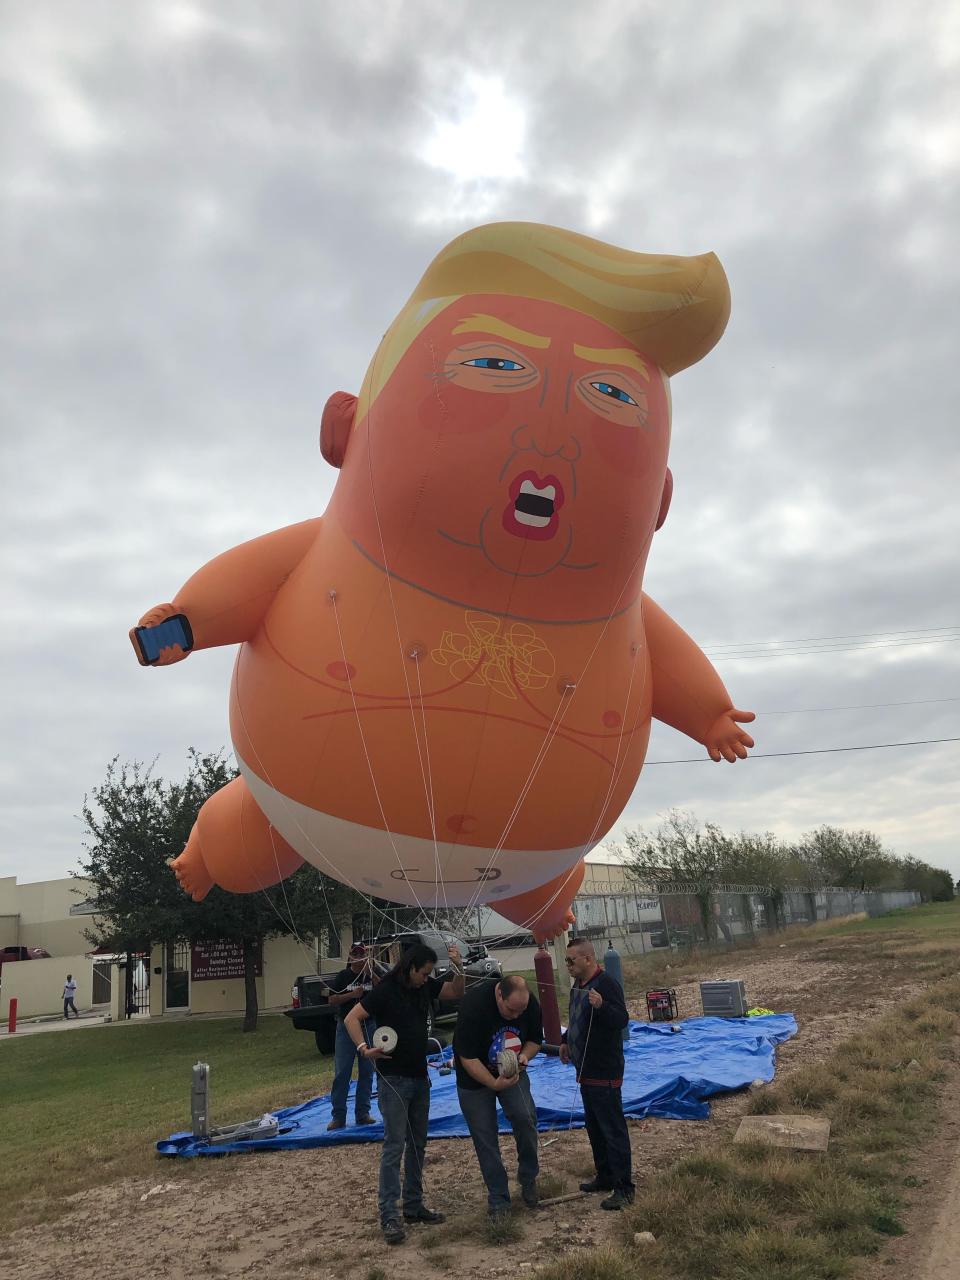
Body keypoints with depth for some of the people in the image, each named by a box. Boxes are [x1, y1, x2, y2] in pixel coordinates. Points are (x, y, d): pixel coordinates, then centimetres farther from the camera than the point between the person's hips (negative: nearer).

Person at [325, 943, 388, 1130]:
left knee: (366, 1072, 7)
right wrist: (352, 994, -17)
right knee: (341, 1073, -2)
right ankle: (338, 1116, 4)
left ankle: (363, 1113, 17)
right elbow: (331, 1000, -4)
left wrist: (371, 974, -21)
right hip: (346, 1027, 0)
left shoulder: (375, 973, 1)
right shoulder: (343, 976, 2)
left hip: (369, 1027, 1)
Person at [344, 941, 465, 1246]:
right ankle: (389, 1216, -3)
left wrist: (458, 967, -8)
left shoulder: (424, 986, 4)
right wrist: (364, 1049, -25)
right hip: (393, 1079, -7)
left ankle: (414, 1205, 23)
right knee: (394, 1146, -8)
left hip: (419, 1077, 7)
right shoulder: (385, 991, -15)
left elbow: (456, 992, 10)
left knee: (417, 1144, 13)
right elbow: (351, 1018, -13)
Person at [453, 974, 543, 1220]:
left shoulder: (531, 1005, -18)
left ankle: (528, 1179, 6)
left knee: (525, 1117, -17)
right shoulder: (473, 1005, -33)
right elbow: (467, 1058, -26)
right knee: (485, 1139, -1)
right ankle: (498, 1199, 14)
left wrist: (525, 1055, -21)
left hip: (512, 1072, 3)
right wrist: (494, 1084, -35)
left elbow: (535, 1040, 0)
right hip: (476, 1077, -3)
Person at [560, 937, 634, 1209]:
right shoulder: (578, 986, 9)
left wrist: (602, 1006, -44)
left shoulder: (606, 984, -20)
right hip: (586, 1070, 10)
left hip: (604, 1072, -10)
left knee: (613, 1129, -4)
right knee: (594, 1126, 19)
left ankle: (624, 1188, 3)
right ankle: (604, 1177, 32)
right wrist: (566, 1041, 21)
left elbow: (621, 1020, -28)